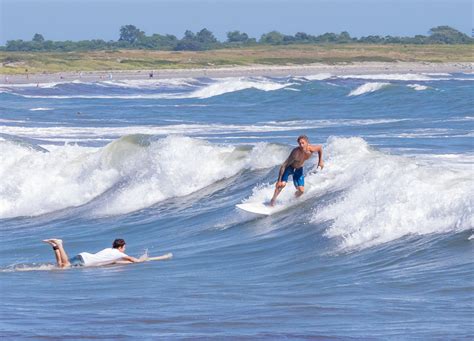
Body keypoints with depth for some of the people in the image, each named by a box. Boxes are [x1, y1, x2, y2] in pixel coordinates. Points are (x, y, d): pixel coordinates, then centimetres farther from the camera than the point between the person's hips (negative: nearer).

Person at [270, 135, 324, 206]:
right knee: (282, 184, -26)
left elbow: (320, 148, 1)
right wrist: (279, 181, -36)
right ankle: (273, 199, -3)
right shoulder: (296, 153, -37)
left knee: (301, 190, -6)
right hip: (289, 167, -4)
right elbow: (283, 166, -34)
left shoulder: (311, 149, -25)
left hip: (299, 169, 4)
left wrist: (320, 161, -2)